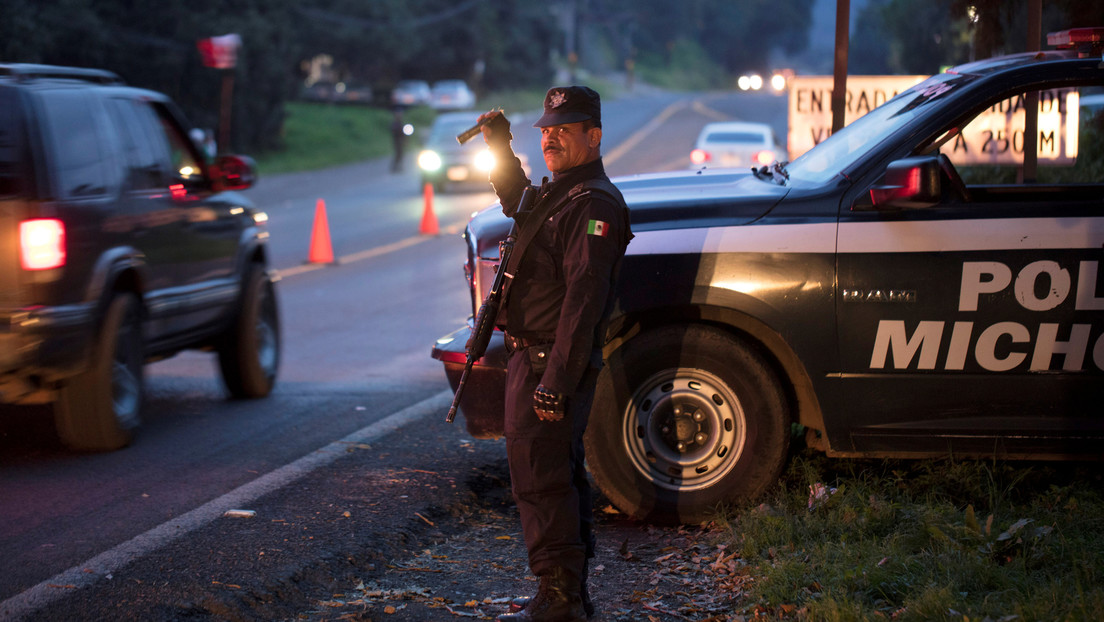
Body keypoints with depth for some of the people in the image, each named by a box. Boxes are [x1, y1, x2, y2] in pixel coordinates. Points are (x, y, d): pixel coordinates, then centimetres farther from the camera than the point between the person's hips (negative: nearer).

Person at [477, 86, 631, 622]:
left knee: (540, 481, -8)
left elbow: (583, 300, -25)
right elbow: (520, 207, 40)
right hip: (532, 357, 11)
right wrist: (501, 149, 27)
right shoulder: (560, 193, 14)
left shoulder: (592, 204, -18)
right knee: (560, 478, 16)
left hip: (550, 363, -11)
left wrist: (556, 381, -28)